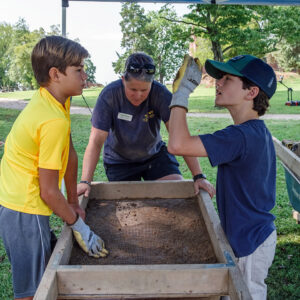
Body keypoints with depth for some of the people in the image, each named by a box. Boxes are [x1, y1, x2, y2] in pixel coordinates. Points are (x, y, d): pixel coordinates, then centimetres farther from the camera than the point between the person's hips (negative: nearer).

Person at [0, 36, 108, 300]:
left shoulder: (50, 98, 2)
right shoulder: (54, 121, -26)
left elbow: (70, 154, 9)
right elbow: (49, 191, -21)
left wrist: (73, 203, 14)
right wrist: (78, 225, -8)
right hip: (25, 211, -9)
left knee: (43, 275, 22)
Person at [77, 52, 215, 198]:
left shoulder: (160, 93, -24)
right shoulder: (109, 95, -25)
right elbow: (96, 141, -27)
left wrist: (198, 176, -33)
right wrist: (85, 181, -36)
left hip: (155, 154, 1)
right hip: (119, 161, -1)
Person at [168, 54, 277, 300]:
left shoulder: (242, 136, -29)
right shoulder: (258, 131, 3)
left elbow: (177, 145, -38)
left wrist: (182, 91, -28)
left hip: (250, 243, -9)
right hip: (259, 233, 9)